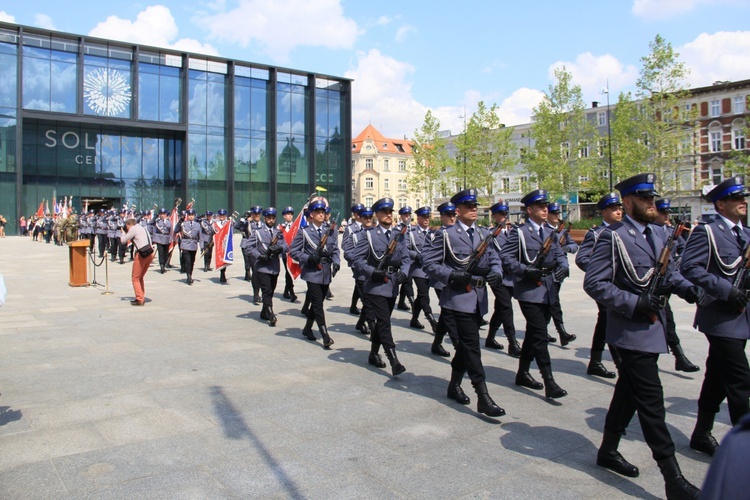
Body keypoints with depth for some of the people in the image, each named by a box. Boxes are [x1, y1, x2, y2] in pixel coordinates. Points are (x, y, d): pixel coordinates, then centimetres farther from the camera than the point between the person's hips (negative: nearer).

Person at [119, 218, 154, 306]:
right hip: (150, 253, 8)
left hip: (142, 254, -8)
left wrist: (125, 233, 16)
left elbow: (123, 241, 0)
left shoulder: (133, 229, -3)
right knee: (140, 277, 20)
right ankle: (142, 298, 22)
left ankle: (139, 299, -2)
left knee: (135, 278, 2)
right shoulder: (142, 228, 23)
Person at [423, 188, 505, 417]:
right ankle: (483, 397, -6)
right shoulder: (446, 235, -4)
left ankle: (454, 385, 32)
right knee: (471, 346, -8)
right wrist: (451, 275, -19)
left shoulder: (482, 234, 15)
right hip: (458, 299, -6)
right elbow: (428, 261, -6)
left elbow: (493, 258, 17)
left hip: (478, 299, 7)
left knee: (465, 346, 15)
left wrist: (496, 272, -5)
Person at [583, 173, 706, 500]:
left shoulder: (654, 236, 14)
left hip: (651, 328, 9)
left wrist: (690, 290, -4)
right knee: (651, 400, -5)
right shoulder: (613, 237, -12)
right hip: (632, 331, -9)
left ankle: (608, 451, 32)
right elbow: (593, 283, -17)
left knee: (628, 392, 17)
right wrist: (634, 303, -23)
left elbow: (669, 272, 16)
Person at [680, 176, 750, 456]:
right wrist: (726, 290, -23)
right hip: (720, 318, -8)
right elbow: (689, 267, -19)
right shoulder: (706, 232, -9)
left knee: (717, 378, 15)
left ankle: (702, 434, 26)